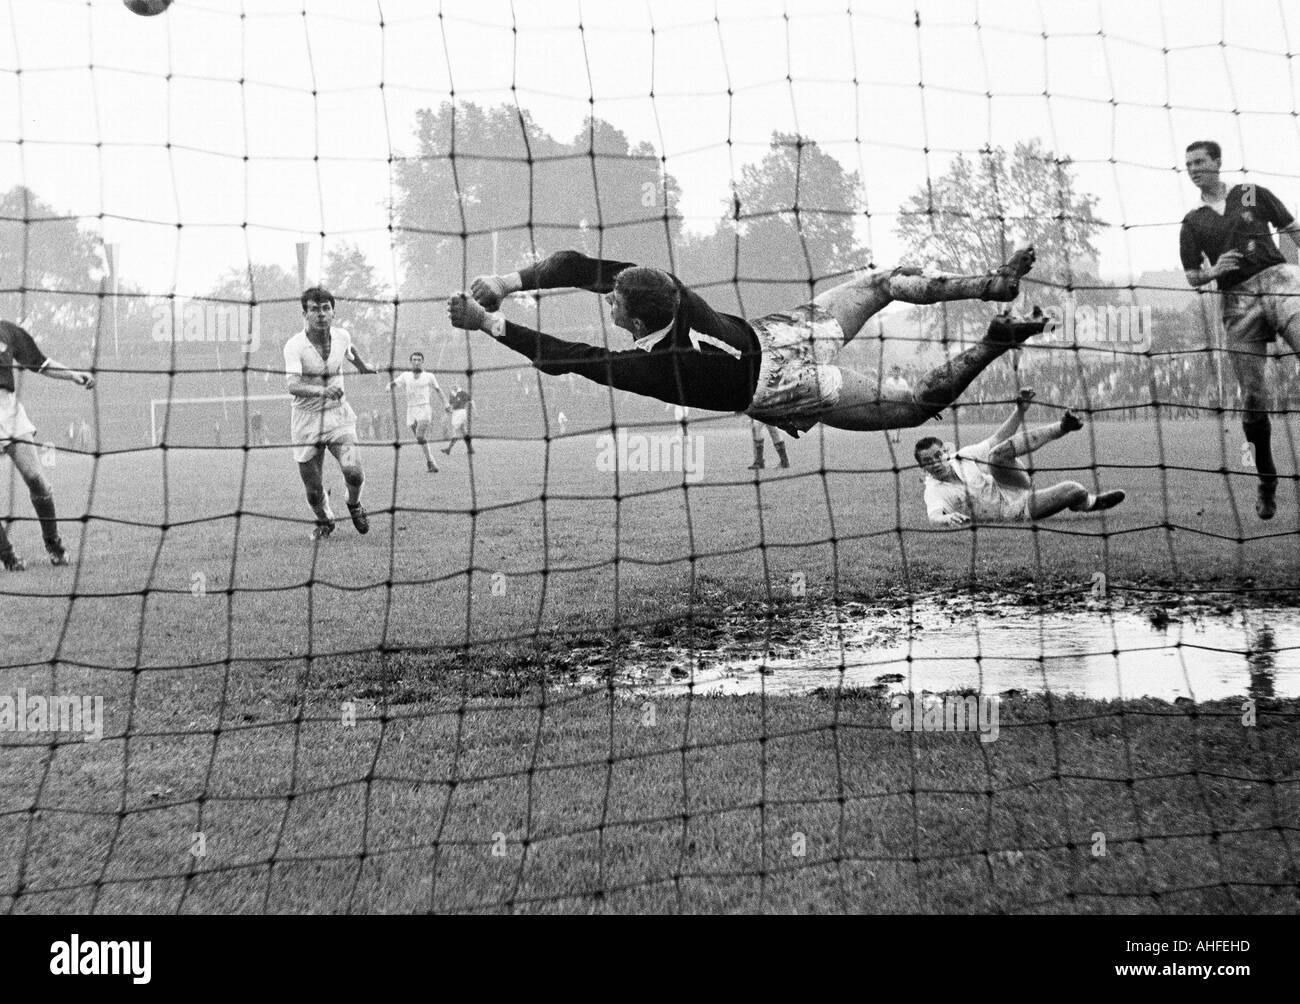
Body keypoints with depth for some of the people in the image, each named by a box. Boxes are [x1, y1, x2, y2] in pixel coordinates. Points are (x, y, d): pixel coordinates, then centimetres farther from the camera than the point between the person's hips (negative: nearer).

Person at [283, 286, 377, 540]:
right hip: (307, 418, -2)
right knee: (312, 487, 0)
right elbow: (293, 385, -30)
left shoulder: (342, 336, -4)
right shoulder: (294, 346, -17)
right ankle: (324, 521, 33)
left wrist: (362, 365, 41)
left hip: (339, 414, 2)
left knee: (353, 471, -18)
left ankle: (354, 504, 17)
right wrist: (323, 391, -47)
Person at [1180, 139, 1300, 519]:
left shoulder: (1252, 195, 15)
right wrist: (1213, 271, -5)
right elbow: (1192, 277, 17)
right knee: (1253, 399, -3)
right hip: (1238, 302, 2)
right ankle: (1266, 481, 7)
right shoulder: (1192, 223, 17)